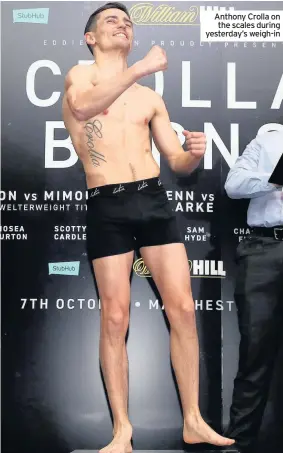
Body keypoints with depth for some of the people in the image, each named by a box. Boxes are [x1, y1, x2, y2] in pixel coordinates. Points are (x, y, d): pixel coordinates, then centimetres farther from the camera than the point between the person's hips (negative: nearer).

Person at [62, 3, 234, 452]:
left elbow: (177, 162, 18)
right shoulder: (80, 75, 8)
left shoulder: (150, 98, 20)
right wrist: (140, 68, -22)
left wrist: (194, 153, -5)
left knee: (183, 307, -1)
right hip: (108, 207, -4)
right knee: (115, 317, -2)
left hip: (154, 200, 4)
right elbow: (81, 107, -19)